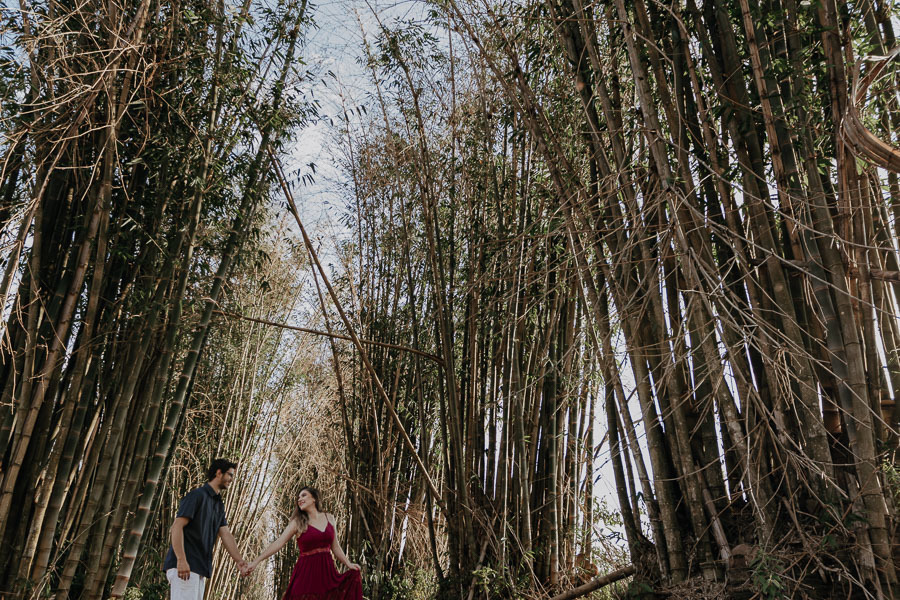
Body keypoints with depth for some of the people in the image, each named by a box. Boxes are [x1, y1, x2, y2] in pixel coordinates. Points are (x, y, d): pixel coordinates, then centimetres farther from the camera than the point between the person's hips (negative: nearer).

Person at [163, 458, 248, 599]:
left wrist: (239, 560, -4)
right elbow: (177, 527, -15)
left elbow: (226, 534, 10)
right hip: (184, 566, -9)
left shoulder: (219, 504, 20)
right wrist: (181, 560, -26)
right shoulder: (197, 495, -6)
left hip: (200, 568, 9)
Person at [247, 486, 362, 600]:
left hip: (327, 571, 3)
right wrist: (255, 561, -16)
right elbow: (278, 543, -8)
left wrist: (348, 564, 5)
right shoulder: (297, 522, 0)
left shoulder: (329, 518, 9)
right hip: (306, 572, -3)